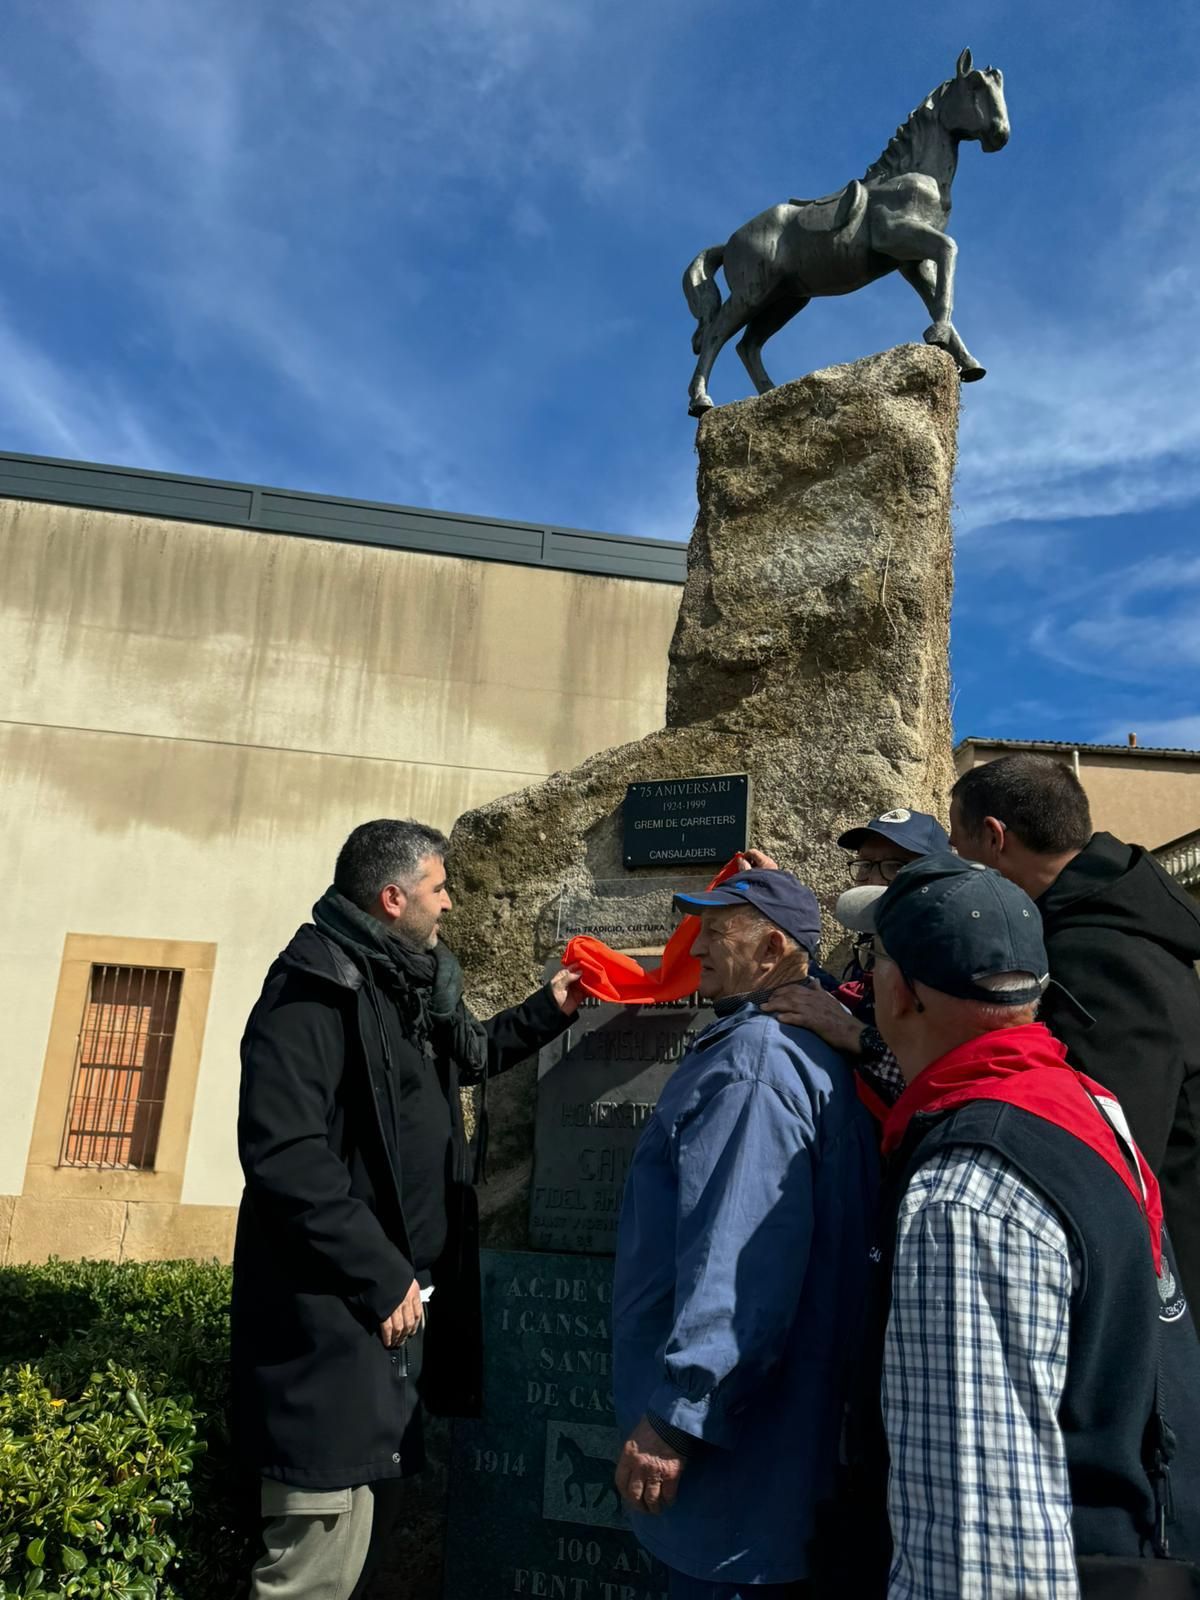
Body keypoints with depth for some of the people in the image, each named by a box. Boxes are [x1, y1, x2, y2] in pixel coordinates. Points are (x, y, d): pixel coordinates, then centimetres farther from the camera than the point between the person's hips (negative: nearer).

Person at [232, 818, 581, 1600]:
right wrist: (381, 1276, -23)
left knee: (372, 1515, 21)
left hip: (396, 1294, 10)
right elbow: (282, 1153, -26)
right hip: (337, 1306, -10)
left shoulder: (412, 984, 12)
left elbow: (468, 1053, 33)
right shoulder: (316, 986, -18)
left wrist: (549, 1012, 22)